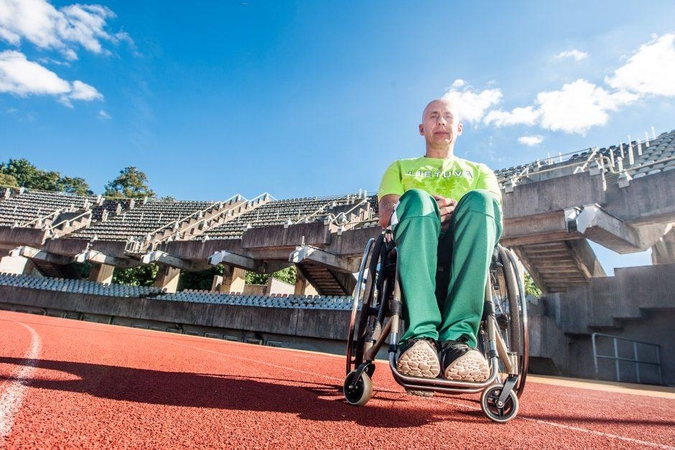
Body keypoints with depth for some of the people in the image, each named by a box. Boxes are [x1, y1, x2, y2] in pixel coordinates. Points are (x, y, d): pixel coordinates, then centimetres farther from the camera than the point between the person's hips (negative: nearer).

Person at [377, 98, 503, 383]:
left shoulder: (479, 171, 31)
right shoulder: (400, 167, 29)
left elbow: (494, 211, 9)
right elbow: (385, 215, 10)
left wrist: (458, 212, -14)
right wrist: (426, 209, -11)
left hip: (464, 247, 1)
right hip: (415, 248, 0)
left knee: (479, 200, -31)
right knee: (416, 198, -32)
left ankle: (458, 337, -42)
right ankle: (422, 334, -46)